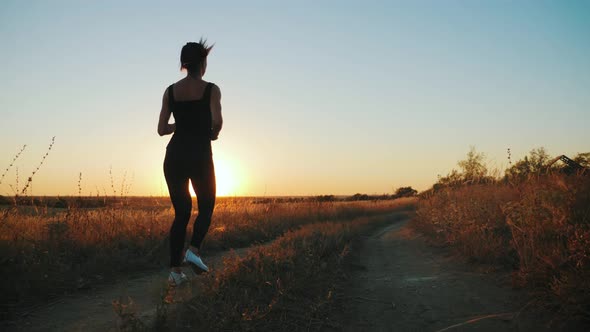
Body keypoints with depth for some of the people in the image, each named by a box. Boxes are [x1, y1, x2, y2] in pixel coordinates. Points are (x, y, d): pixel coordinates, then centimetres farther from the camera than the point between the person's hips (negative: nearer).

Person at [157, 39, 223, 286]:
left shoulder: (170, 91, 8)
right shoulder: (211, 89, -4)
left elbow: (162, 129, 7)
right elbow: (217, 121, -19)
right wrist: (213, 134, 3)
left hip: (174, 156, 4)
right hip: (200, 156, -4)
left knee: (181, 213, 11)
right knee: (207, 207, 17)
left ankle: (175, 270, 6)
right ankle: (194, 250, -6)